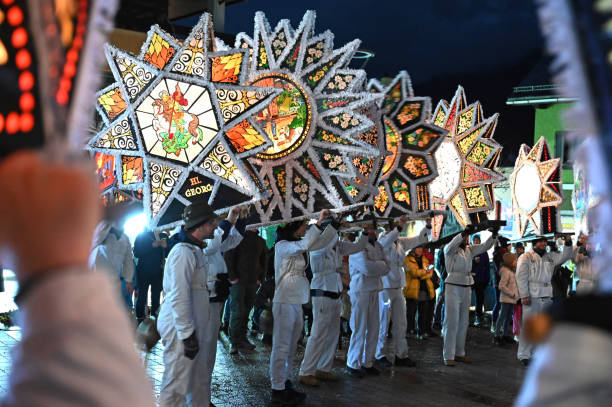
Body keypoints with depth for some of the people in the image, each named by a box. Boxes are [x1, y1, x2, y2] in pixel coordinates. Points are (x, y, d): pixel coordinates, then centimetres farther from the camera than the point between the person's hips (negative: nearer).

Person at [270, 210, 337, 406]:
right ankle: (277, 391, 0)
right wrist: (319, 222, -24)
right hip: (284, 302, -9)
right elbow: (304, 245, -28)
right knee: (281, 347, -5)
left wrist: (334, 223, 5)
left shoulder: (299, 244, 13)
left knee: (291, 347, 13)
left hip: (297, 302, 9)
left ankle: (285, 384, 22)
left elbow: (322, 242, 16)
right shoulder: (282, 245, -12)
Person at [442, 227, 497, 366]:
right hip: (453, 287, -7)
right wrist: (464, 232, -44)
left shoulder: (470, 249, 11)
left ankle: (459, 353, 18)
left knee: (463, 322, 10)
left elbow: (485, 246, 4)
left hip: (466, 288, 7)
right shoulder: (450, 249, -6)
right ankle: (448, 356, -4)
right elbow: (452, 244, -28)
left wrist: (494, 235, -14)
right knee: (452, 322, -7)